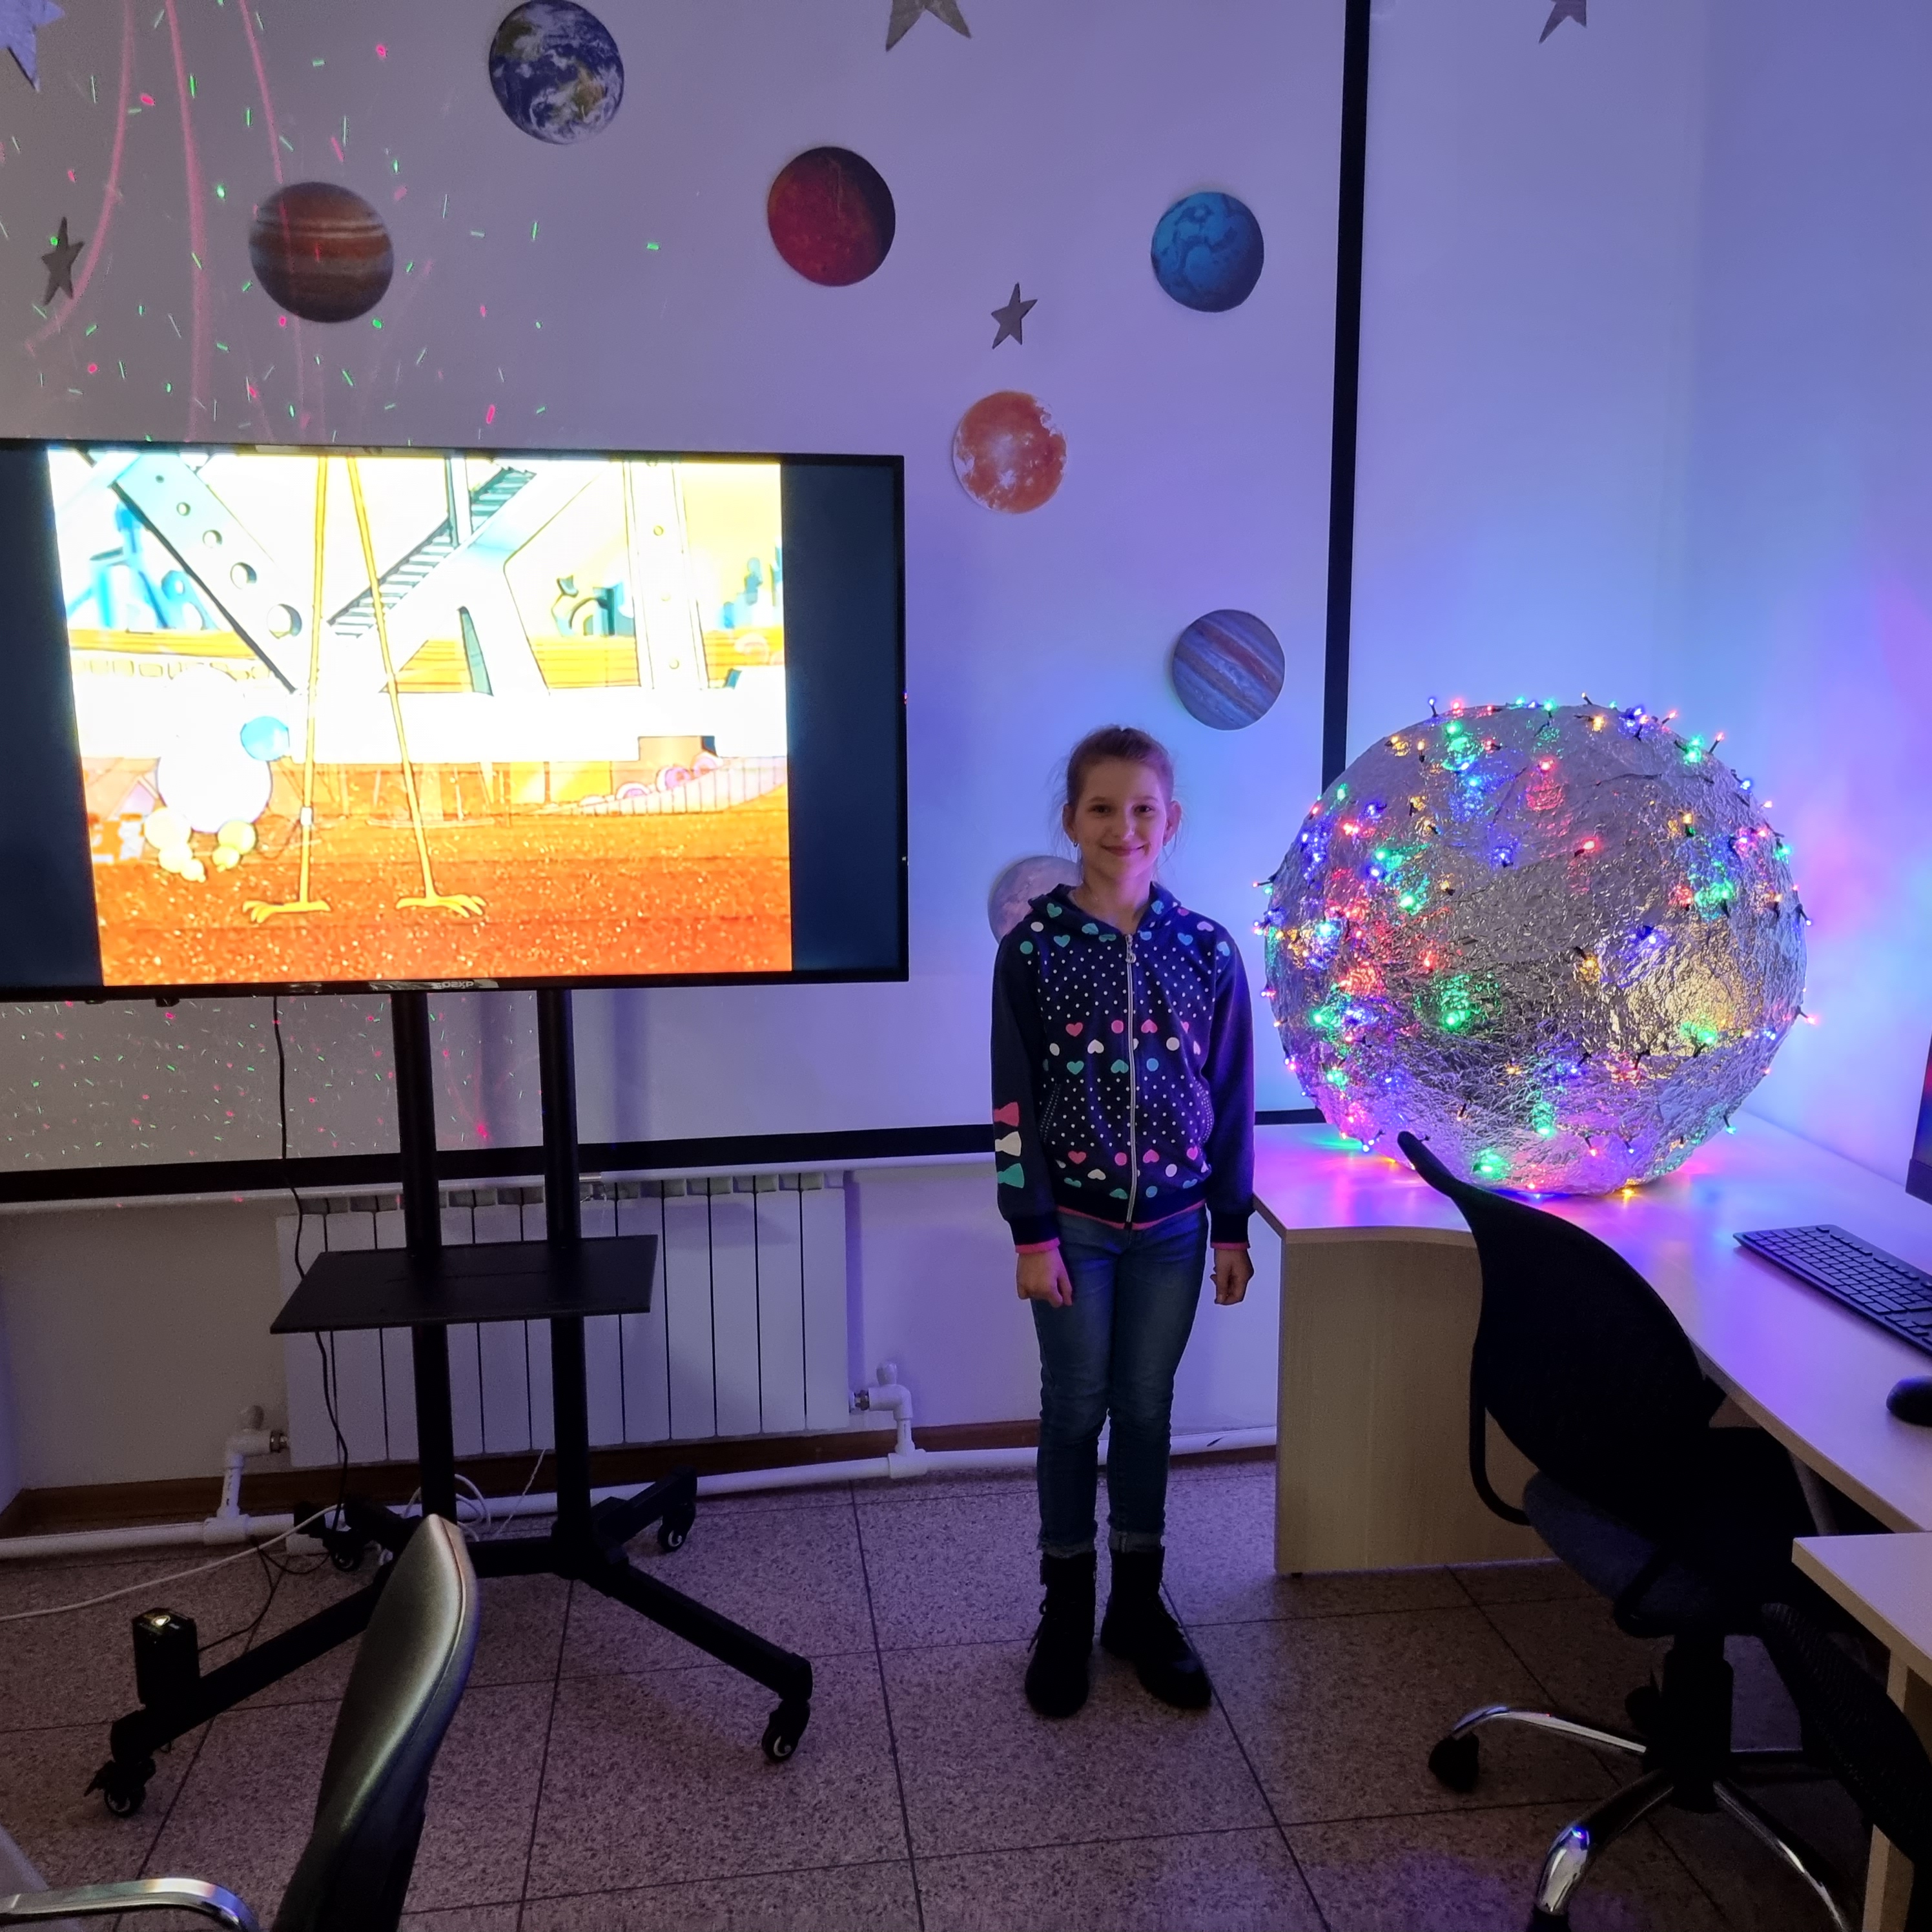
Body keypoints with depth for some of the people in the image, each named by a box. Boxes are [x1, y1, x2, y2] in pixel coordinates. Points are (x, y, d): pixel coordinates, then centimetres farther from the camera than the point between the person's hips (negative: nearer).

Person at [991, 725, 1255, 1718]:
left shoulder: (1207, 950, -1)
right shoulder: (1033, 947, -8)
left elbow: (1230, 1099, 3)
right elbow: (1014, 1101, -7)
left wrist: (1232, 1228, 4)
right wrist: (1031, 1234, -9)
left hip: (1172, 1222, 2)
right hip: (1074, 1221, -2)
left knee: (1146, 1409, 13)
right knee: (1074, 1409, 9)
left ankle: (1138, 1605, 30)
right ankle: (1066, 1612, 26)